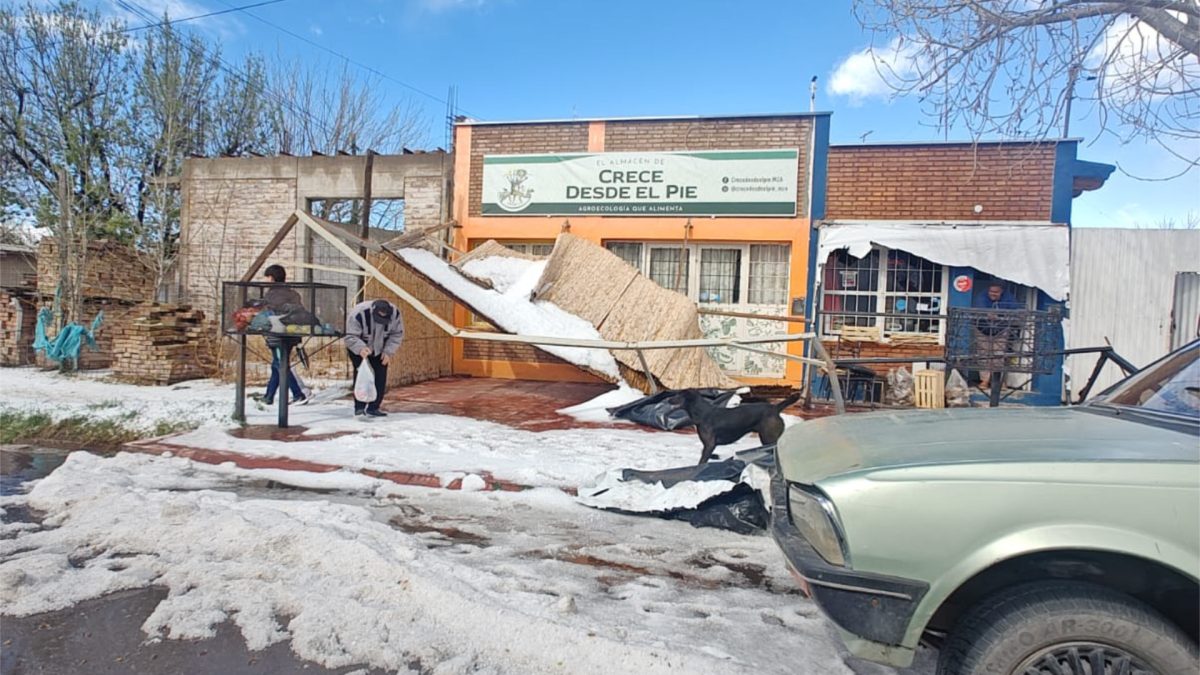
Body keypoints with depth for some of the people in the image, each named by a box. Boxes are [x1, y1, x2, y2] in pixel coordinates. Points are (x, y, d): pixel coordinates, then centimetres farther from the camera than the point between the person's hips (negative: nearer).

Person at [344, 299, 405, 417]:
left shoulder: (395, 313, -24)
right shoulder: (358, 314, -35)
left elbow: (397, 334, -10)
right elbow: (350, 337, -32)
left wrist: (388, 351, -19)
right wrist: (361, 348, -50)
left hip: (379, 350, 3)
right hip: (358, 349, -3)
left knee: (380, 377, -4)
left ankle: (373, 407, 3)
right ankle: (359, 407, -5)